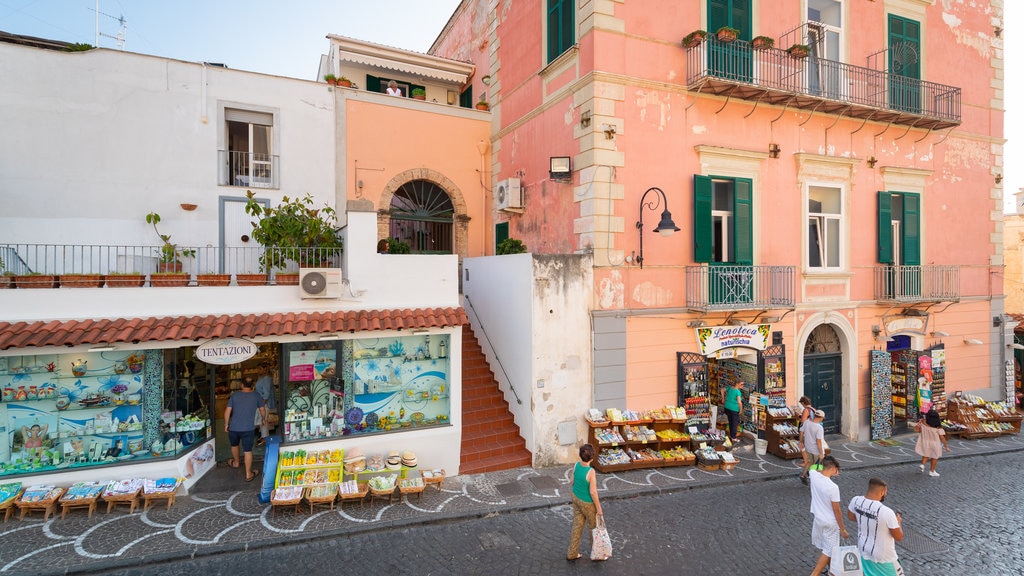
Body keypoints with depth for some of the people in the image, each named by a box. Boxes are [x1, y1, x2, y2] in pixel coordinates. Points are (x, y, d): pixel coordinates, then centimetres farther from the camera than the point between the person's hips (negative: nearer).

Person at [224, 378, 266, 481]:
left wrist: (226, 424, 12)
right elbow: (262, 410, 3)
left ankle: (235, 462, 52)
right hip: (248, 429, -2)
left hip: (233, 427, 2)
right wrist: (263, 419, 22)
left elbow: (227, 411, -1)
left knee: (234, 445, 28)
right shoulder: (256, 395, -3)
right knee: (248, 451, 5)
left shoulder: (234, 395, -1)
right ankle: (248, 474, 11)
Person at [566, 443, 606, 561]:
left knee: (577, 525, 21)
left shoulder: (576, 465, -14)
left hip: (576, 498, 6)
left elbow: (573, 481, 0)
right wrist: (599, 508, -13)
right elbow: (593, 492, -25)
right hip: (587, 503, -6)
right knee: (594, 527, 19)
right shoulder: (591, 472, -32)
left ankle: (572, 553, 33)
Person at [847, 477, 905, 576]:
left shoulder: (856, 501, -15)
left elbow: (850, 516, 7)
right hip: (883, 557, -5)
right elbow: (899, 537, -16)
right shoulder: (887, 512, -32)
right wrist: (899, 522, 2)